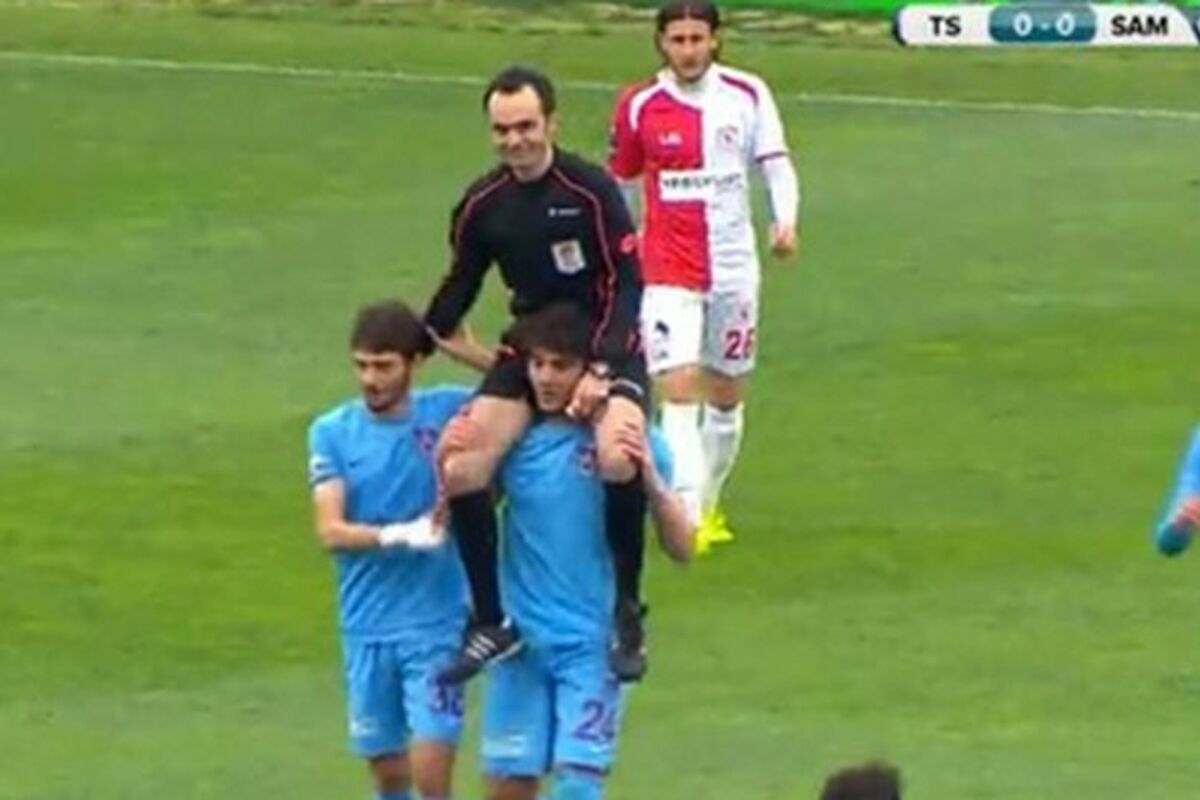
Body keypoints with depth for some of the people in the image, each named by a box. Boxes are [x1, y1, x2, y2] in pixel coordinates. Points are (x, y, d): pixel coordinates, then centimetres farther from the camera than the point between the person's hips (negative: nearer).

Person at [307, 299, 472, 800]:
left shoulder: (449, 411, -2)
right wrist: (400, 535, -25)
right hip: (367, 625, 2)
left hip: (436, 621, -2)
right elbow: (331, 531, -9)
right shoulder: (332, 432, 0)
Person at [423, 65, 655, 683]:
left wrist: (600, 371, -21)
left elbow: (627, 287, -13)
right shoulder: (481, 205, 1)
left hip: (605, 349, -4)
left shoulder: (591, 191, -13)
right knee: (460, 469, -17)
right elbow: (457, 290, 15)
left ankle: (627, 613, -11)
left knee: (617, 459, -34)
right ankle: (491, 623, -1)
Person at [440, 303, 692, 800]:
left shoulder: (629, 440, -5)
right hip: (520, 640, 3)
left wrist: (651, 480, -25)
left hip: (591, 644, -3)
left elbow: (680, 549, -7)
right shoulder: (513, 437, 3)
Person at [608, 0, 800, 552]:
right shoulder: (638, 107, -3)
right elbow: (621, 185, 10)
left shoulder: (747, 95, -2)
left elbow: (776, 164, 1)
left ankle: (708, 506, 31)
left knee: (727, 396, 12)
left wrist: (786, 221, -18)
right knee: (678, 385, -17)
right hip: (668, 272, -2)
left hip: (733, 268, 2)